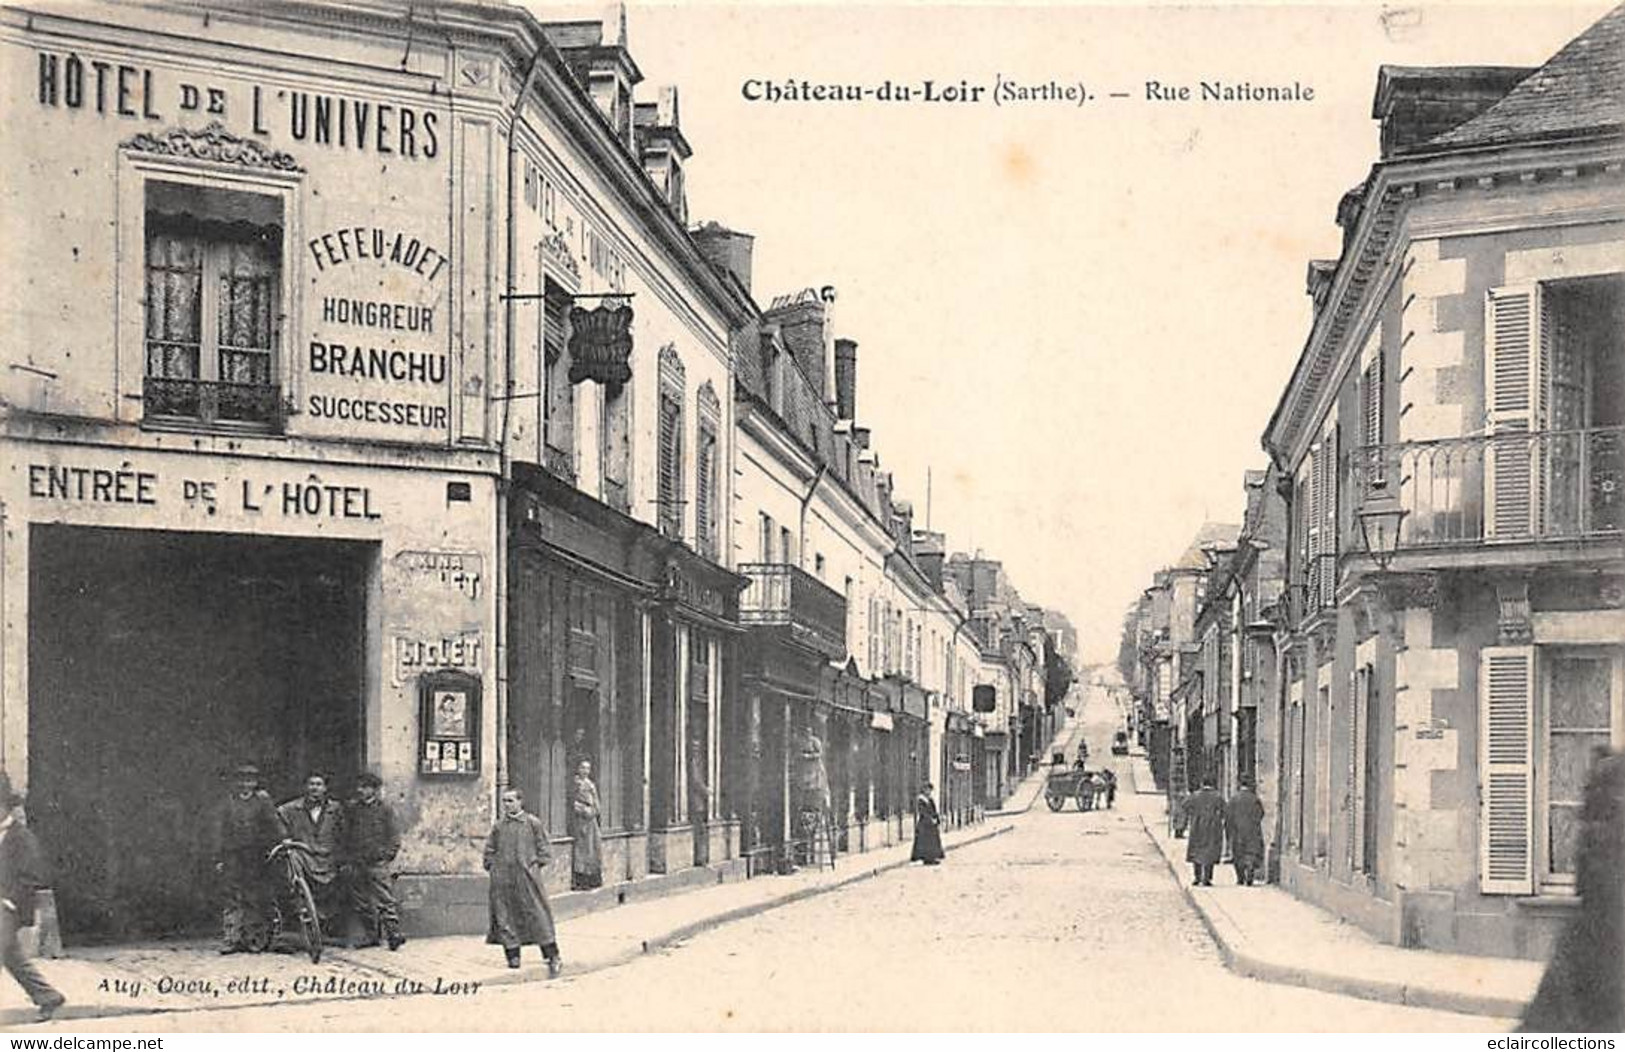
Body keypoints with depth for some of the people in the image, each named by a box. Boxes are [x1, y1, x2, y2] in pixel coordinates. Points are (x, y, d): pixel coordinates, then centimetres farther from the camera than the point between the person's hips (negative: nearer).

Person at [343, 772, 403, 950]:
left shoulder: (385, 809, 2)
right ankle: (371, 935, 16)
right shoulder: (351, 810, 14)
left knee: (385, 900, -11)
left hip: (377, 863, -5)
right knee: (360, 903, 7)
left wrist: (389, 853, -8)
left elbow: (393, 834, 2)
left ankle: (394, 934, -9)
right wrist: (347, 858, 11)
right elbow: (346, 835, 18)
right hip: (357, 863, 5)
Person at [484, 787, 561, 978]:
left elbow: (543, 848, 6)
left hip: (527, 876, -3)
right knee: (505, 915, 2)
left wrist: (537, 864, -4)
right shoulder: (499, 825, 9)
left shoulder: (533, 823, 2)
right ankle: (512, 955, 13)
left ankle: (553, 958, -2)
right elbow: (490, 849, 17)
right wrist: (492, 866, 5)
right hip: (503, 878, 3)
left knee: (537, 913, -5)